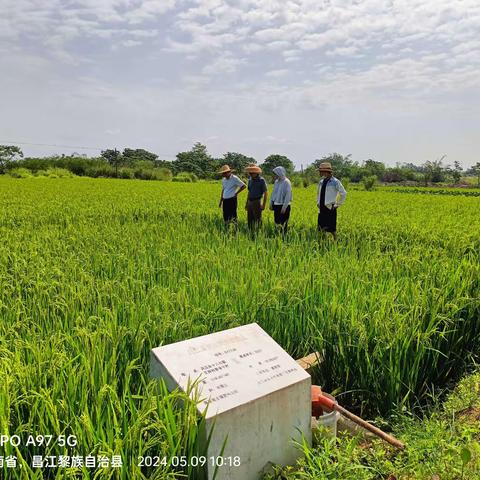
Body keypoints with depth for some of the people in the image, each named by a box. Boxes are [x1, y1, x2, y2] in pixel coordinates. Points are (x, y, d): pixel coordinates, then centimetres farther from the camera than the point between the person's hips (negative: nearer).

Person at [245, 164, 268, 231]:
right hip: (250, 202, 7)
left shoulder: (261, 180, -8)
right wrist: (246, 203, 19)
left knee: (257, 220, -4)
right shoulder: (250, 180, 12)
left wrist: (264, 205, -14)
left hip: (257, 202, -7)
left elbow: (266, 193, -9)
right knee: (249, 220, 9)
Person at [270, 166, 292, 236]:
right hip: (276, 205, 7)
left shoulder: (286, 182, -12)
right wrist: (271, 203, 14)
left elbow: (288, 195, -16)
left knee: (283, 223, -1)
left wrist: (284, 207, -19)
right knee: (276, 222, 10)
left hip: (283, 206, -7)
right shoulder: (276, 181, 10)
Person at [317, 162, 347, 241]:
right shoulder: (321, 182, 11)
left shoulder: (335, 182, -8)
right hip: (321, 208, 6)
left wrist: (338, 204, -4)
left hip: (330, 208, -6)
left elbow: (344, 193, -5)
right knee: (322, 228, 7)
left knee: (332, 229, -2)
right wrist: (318, 202, 18)